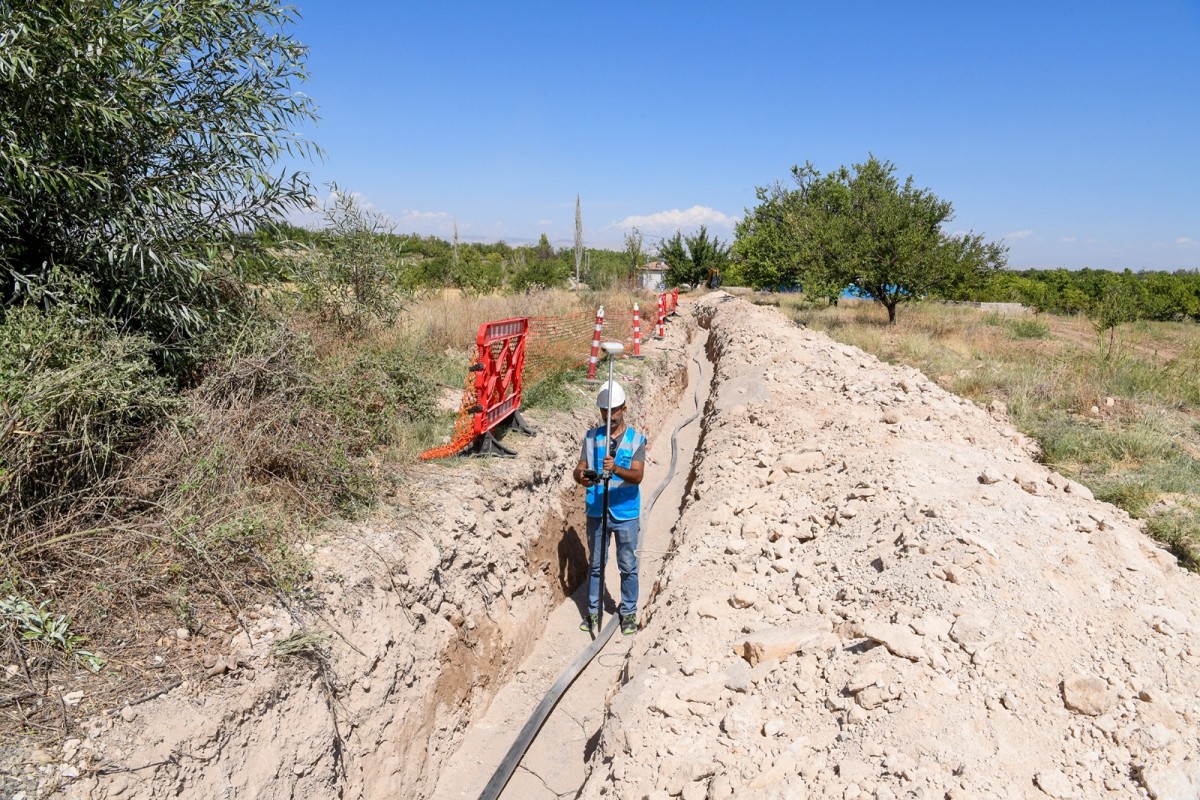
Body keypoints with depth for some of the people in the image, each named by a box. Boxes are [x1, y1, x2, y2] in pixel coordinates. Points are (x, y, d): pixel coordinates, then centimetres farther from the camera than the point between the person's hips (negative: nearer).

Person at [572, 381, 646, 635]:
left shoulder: (636, 439, -5)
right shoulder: (591, 437, 3)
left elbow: (637, 476, -16)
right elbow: (579, 469, -2)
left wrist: (616, 469, -36)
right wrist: (581, 477, -26)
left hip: (626, 514, -2)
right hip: (597, 513, 2)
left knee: (628, 566, 9)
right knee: (595, 565, 14)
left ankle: (629, 612, 27)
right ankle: (593, 612, 29)